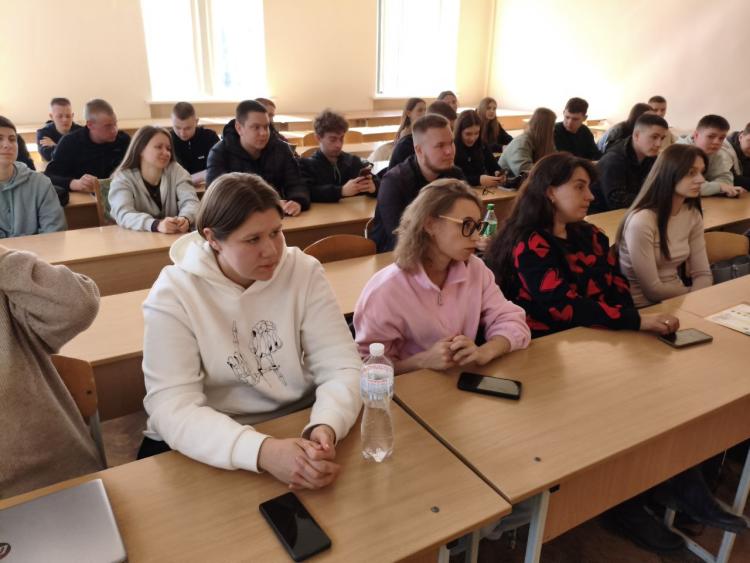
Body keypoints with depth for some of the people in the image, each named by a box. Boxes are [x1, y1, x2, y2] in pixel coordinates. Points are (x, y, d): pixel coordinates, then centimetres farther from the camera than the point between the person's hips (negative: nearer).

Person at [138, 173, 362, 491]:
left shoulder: (304, 272, -6)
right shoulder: (173, 294, -12)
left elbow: (341, 366, -10)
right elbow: (174, 408, -20)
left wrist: (326, 429, -30)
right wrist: (262, 452, -35)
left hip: (297, 431, 2)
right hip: (207, 449, -1)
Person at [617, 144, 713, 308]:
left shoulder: (693, 215, 2)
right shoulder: (642, 221, -22)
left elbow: (702, 273, 3)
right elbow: (652, 290, -18)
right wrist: (694, 294, -4)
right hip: (645, 307, -6)